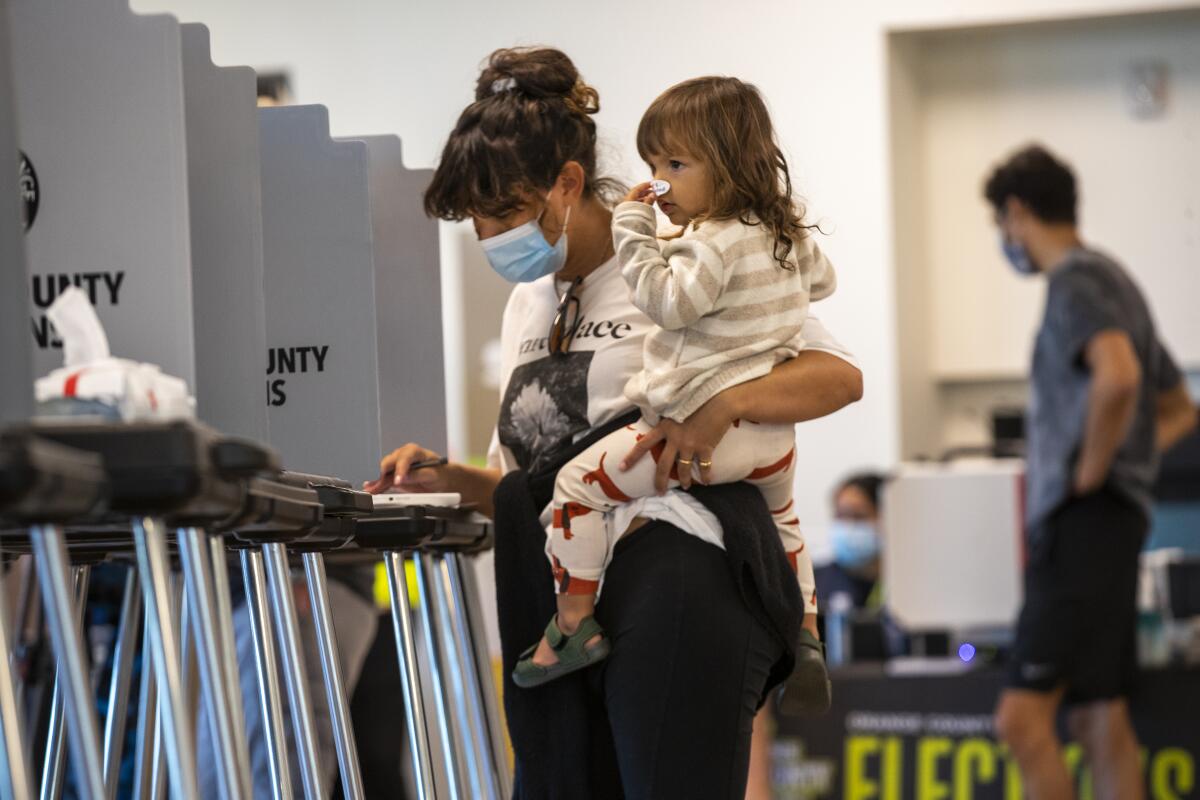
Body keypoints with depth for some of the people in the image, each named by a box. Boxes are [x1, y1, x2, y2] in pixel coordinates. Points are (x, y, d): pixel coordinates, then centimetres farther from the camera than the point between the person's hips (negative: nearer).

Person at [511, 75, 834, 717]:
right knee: (780, 518, 36)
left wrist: (633, 232, -19)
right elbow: (821, 280, 29)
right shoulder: (788, 235, 12)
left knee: (580, 482, -1)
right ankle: (805, 638, 36)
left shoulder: (714, 242, -16)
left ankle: (574, 620, -2)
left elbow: (669, 301, -25)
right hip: (774, 433, 9)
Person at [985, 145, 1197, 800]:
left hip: (1084, 521, -10)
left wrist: (1090, 474, -18)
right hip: (1111, 523, 10)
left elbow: (1117, 376, -30)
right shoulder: (1114, 281, 21)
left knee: (1022, 717, -15)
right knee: (1099, 718, 9)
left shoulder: (1077, 280, -9)